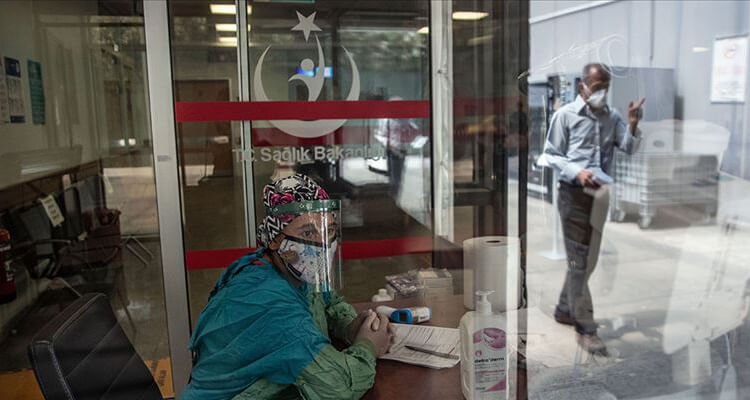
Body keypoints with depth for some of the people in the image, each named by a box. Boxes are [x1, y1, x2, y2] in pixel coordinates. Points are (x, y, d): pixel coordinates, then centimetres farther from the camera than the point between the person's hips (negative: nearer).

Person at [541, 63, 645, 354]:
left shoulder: (612, 117, 8)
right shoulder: (565, 115, -5)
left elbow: (630, 149, 3)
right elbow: (551, 155, -5)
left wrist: (633, 122, -13)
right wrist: (577, 172, -20)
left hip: (599, 194, 6)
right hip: (573, 194, -6)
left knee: (588, 258, 14)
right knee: (579, 260, -3)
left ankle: (565, 309, 31)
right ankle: (585, 328, 5)